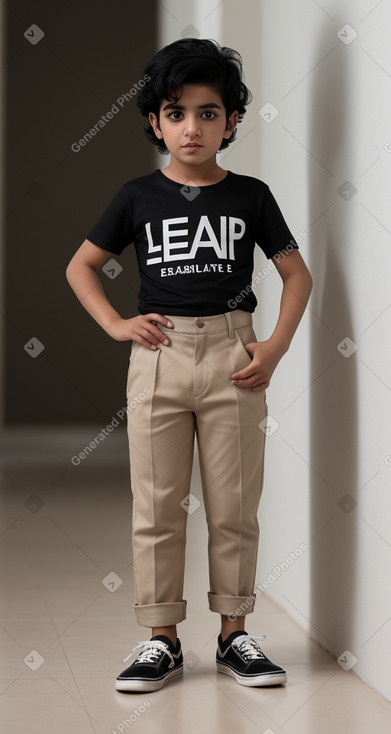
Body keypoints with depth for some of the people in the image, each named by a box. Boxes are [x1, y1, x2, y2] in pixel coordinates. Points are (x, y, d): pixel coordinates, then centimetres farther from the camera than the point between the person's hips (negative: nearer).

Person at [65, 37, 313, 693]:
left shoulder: (250, 196, 5)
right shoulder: (138, 197, 5)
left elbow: (296, 274, 11)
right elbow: (80, 265, 14)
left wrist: (276, 347, -2)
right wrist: (116, 325, 0)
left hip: (233, 356, 0)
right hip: (159, 355, 0)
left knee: (234, 506, 4)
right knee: (156, 506, 2)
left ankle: (234, 635, 14)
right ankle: (162, 640, 10)